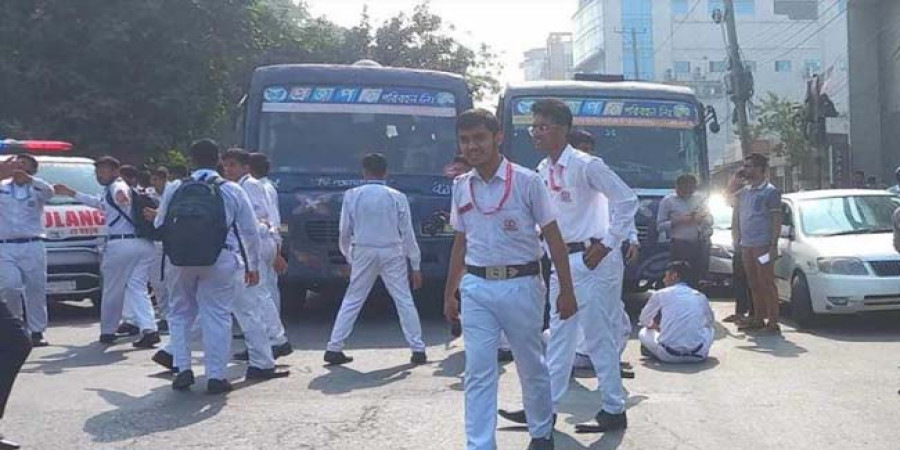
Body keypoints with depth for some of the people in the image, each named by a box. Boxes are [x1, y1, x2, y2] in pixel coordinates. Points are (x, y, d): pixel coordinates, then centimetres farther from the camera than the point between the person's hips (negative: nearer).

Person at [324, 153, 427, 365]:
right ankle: (418, 350, 5)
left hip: (363, 253, 1)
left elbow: (345, 231, 3)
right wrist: (416, 266, 5)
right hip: (392, 254, -1)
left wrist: (348, 256, 17)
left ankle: (334, 348, 9)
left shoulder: (352, 195, -1)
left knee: (352, 301, 10)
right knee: (404, 301, 5)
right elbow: (408, 234, 0)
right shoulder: (397, 197, -2)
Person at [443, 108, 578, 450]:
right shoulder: (461, 186, 5)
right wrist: (449, 294, 14)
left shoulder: (526, 181, -8)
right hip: (476, 287, 3)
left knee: (531, 366, 13)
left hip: (520, 285, -3)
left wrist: (566, 290, -6)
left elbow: (553, 237, -4)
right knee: (478, 371, 0)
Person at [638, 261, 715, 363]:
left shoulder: (661, 294, 4)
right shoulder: (701, 297, 10)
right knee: (711, 328, 31)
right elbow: (711, 323, 29)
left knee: (643, 332, 25)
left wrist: (656, 327, 38)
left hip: (669, 356, -1)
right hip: (697, 356, 2)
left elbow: (644, 321, 17)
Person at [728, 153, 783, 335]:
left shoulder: (770, 191, -7)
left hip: (762, 245, -7)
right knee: (754, 285, 12)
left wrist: (773, 245, -18)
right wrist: (736, 178, 14)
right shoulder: (745, 191, 14)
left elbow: (777, 220, -10)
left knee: (766, 284, -6)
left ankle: (772, 323, -3)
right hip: (746, 245, 7)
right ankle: (758, 319, 19)